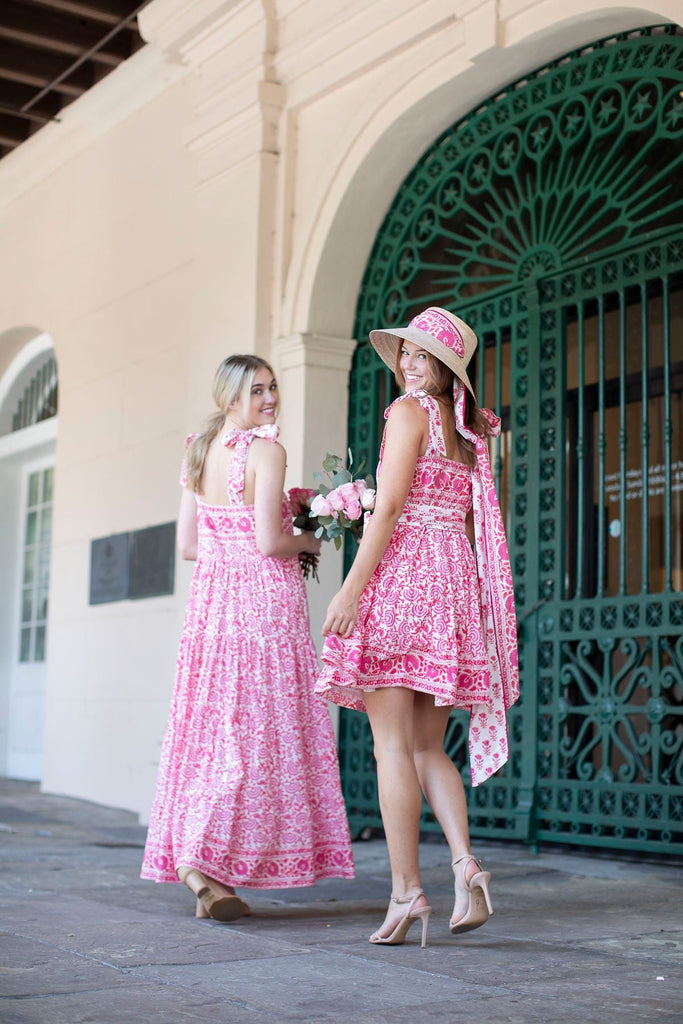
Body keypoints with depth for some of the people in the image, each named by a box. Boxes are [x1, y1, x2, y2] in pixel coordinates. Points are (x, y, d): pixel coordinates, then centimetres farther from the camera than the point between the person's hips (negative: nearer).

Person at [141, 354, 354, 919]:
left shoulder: (198, 452, 13)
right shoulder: (265, 450, -9)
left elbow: (188, 544, 12)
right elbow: (269, 542, -15)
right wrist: (308, 541, 4)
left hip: (211, 595, 8)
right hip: (265, 597, -7)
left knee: (211, 724, 8)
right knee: (261, 726, -4)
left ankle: (204, 871, 11)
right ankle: (203, 856, -10)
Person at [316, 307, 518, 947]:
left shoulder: (409, 411, -3)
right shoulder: (471, 431, 19)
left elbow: (390, 505, -12)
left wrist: (351, 587, -14)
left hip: (403, 570, -8)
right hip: (457, 577, 8)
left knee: (392, 743, -6)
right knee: (427, 746, 11)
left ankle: (406, 893, -8)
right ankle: (464, 862, -7)